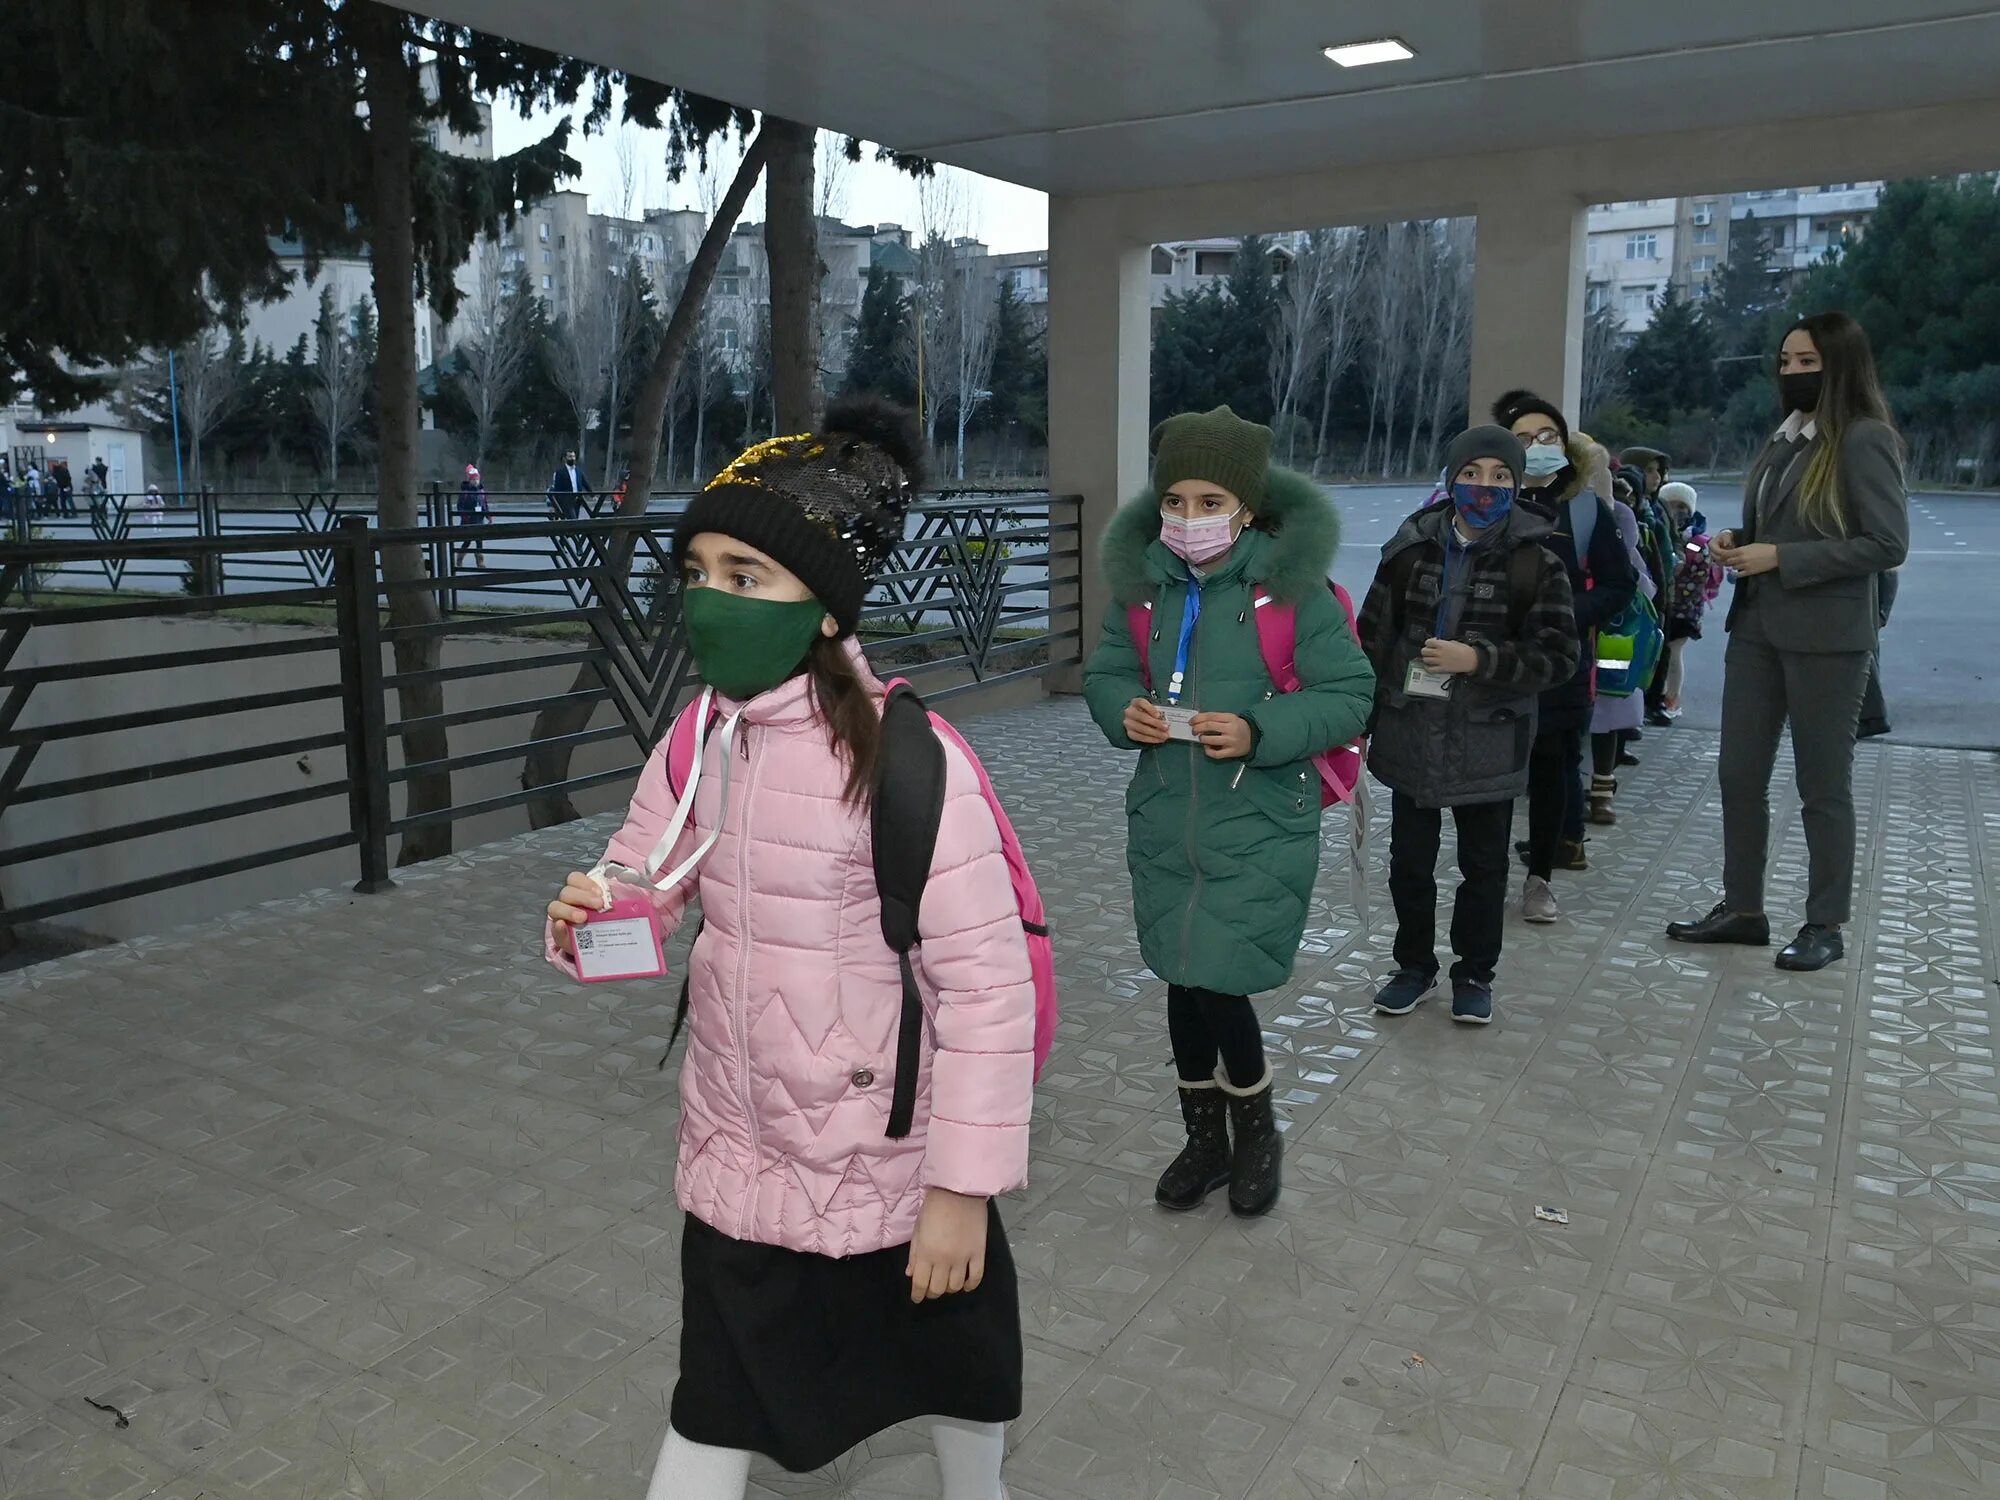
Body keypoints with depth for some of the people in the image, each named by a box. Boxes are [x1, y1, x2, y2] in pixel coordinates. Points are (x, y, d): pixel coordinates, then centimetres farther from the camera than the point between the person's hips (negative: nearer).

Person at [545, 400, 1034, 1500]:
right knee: (714, 1409, 18)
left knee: (951, 1369, 24)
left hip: (890, 1167, -4)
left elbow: (986, 984, -21)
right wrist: (586, 923, -17)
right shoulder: (701, 739, -5)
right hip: (736, 1158, 4)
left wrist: (965, 1183, -17)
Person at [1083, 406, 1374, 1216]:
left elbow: (1348, 695, -10)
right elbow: (1104, 673, 12)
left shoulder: (1293, 586, -11)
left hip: (1259, 829, -4)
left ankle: (1256, 1132, 25)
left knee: (1217, 983, -6)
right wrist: (1124, 712, -10)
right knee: (1181, 982, 13)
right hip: (1164, 823, 5)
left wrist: (1258, 733, -24)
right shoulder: (1142, 583, 2)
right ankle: (1205, 1140, 36)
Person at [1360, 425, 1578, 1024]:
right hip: (1411, 733, 2)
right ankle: (1414, 964, 31)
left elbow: (1560, 653, -10)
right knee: (1409, 860, 13)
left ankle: (1474, 974, 28)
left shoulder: (1535, 561, -7)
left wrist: (1478, 659, -21)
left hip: (1488, 742, -2)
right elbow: (1374, 635, 6)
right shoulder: (1412, 548, 1)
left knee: (1483, 866, 11)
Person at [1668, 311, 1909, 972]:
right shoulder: (1784, 438, 12)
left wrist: (1780, 559, -18)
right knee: (1739, 775, 10)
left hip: (1826, 637, -7)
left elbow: (1888, 543, -16)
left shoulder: (1865, 439, -10)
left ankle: (1825, 926, 17)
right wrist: (1737, 542, 1)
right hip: (1756, 628, 7)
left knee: (1823, 786, 4)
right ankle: (1742, 908, 22)